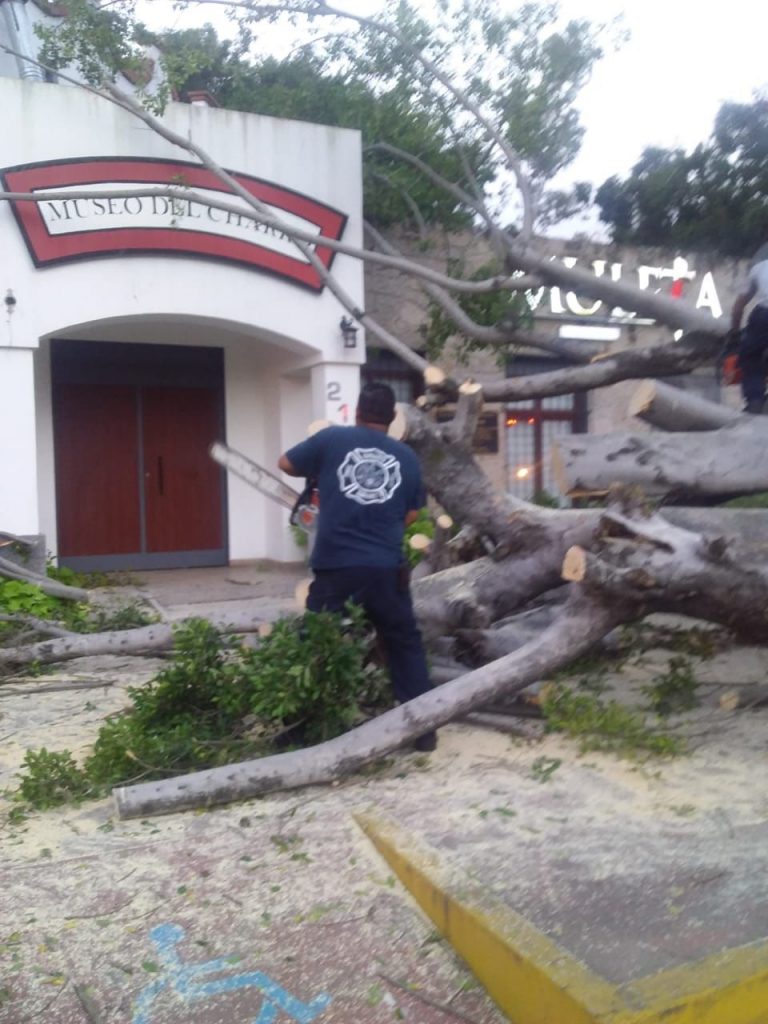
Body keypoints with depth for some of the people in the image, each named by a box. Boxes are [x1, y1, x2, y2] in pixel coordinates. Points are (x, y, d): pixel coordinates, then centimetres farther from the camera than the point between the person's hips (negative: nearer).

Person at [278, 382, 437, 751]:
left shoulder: (332, 438, 2)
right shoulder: (407, 457, 8)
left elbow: (286, 464, 15)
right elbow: (410, 515, 13)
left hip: (334, 566, -1)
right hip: (386, 568, 2)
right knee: (404, 644, 17)